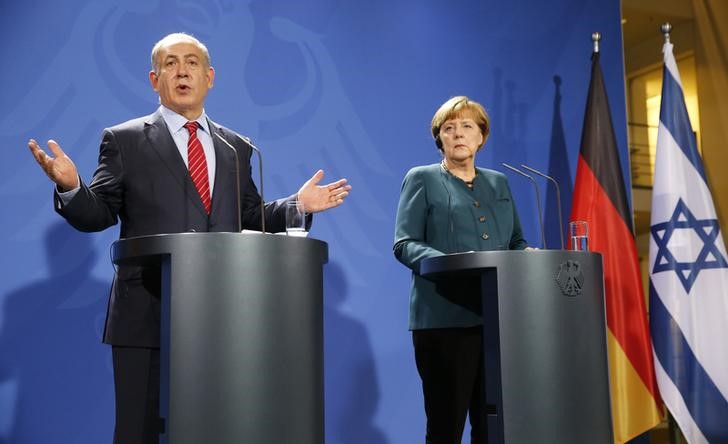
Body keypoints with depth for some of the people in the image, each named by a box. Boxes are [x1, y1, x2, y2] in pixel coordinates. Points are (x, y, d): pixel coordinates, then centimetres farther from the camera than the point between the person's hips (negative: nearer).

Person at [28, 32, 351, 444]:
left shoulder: (235, 147, 14)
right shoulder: (124, 140, 5)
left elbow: (249, 218, 17)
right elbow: (99, 215, 0)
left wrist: (296, 205, 2)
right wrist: (71, 187, -19)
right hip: (147, 315, -3)